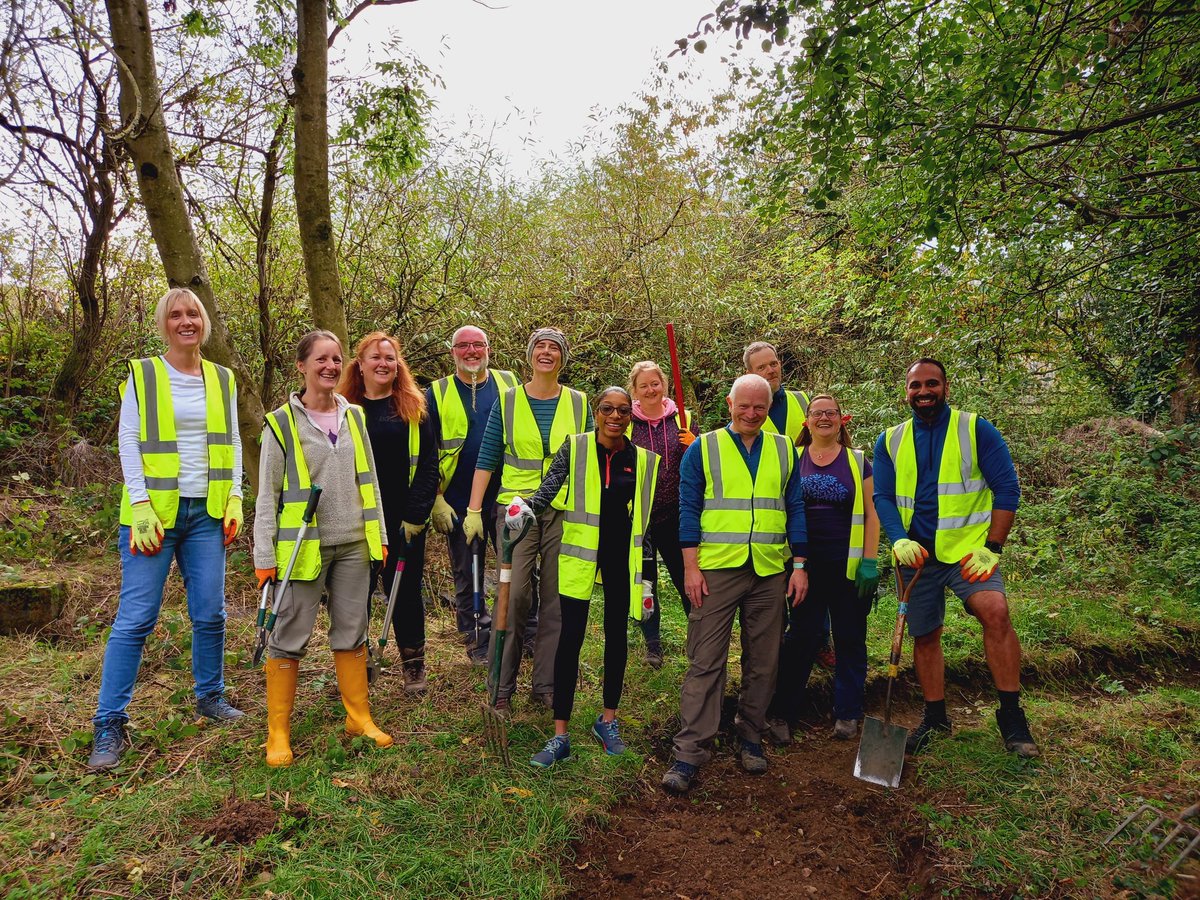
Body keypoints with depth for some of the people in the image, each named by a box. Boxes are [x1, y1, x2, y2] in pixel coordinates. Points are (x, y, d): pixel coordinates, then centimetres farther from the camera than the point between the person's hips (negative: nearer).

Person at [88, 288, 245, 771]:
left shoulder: (222, 379, 10)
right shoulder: (143, 374, 1)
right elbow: (128, 441, -3)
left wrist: (234, 500, 3)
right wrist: (141, 506, -12)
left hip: (207, 512, 3)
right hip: (155, 512, -3)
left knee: (210, 612, 6)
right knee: (136, 617, -3)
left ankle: (210, 696, 25)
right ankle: (109, 725, 8)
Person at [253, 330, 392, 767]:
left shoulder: (354, 416, 8)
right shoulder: (282, 422, -5)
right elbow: (267, 495, -4)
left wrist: (379, 534, 10)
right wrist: (264, 556, -7)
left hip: (352, 545, 4)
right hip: (302, 547, -4)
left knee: (352, 632, 12)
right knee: (289, 638, 3)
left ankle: (358, 716, 26)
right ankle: (278, 732, 18)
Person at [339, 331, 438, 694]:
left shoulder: (414, 408, 2)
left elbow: (428, 464, -3)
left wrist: (416, 514, -11)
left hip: (403, 520, -1)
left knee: (405, 591, 7)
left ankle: (414, 665, 23)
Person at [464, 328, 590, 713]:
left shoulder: (578, 403, 8)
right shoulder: (507, 401, 4)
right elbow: (487, 459, 3)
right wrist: (473, 511, -2)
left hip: (565, 511, 2)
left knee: (557, 601, 5)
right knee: (513, 596, -6)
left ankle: (546, 684, 18)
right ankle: (501, 686, 9)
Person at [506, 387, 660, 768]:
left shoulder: (643, 460, 3)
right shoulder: (574, 448, -2)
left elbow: (644, 515, 10)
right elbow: (551, 487, -13)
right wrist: (526, 505, -29)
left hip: (622, 555, 2)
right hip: (580, 553, -2)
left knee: (616, 635, 12)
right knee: (570, 638, -4)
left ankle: (608, 720, 30)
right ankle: (560, 736, 5)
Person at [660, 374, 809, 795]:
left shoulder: (784, 450, 11)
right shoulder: (703, 448, 3)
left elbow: (795, 508, 12)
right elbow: (689, 508, 0)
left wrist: (799, 565, 6)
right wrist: (691, 567, -7)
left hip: (770, 571, 3)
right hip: (716, 569, -3)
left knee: (762, 662, 11)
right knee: (705, 662, -2)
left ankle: (751, 738, 27)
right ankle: (689, 752, 3)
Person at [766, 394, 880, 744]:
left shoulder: (858, 462, 5)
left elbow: (871, 514, 3)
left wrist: (869, 562, -5)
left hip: (848, 567, 0)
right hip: (806, 566, 0)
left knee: (850, 639, 7)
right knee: (800, 638, 3)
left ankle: (847, 713, 22)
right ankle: (782, 713, 13)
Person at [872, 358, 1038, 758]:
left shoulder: (976, 429, -2)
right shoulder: (890, 441, 5)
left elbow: (1007, 487, -4)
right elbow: (883, 497, 2)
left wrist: (992, 547, -12)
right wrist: (900, 540, -15)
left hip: (968, 548, -3)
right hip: (917, 554, 3)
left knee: (995, 610, -26)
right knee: (924, 636, 10)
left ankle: (1011, 716, -11)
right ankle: (935, 717, 28)